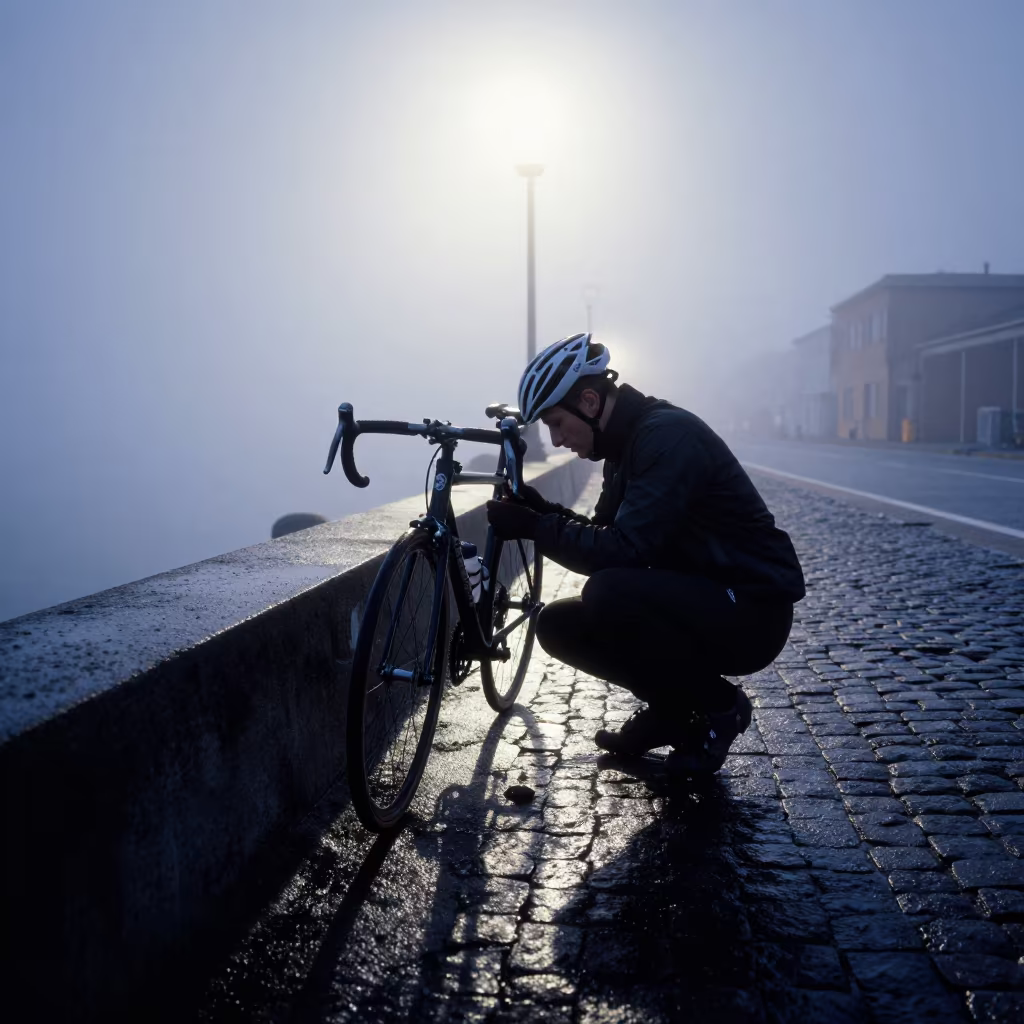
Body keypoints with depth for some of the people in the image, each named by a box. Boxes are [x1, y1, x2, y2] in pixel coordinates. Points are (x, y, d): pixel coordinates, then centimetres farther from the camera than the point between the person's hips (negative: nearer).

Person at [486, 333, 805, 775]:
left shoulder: (668, 435, -21)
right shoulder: (627, 442, 9)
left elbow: (625, 550, -29)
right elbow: (606, 538, 11)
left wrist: (535, 528, -21)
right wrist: (545, 513, -4)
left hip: (752, 610, -9)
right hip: (698, 601, 9)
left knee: (609, 593, -32)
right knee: (558, 625, -1)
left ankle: (718, 704, -8)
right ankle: (670, 708, 12)